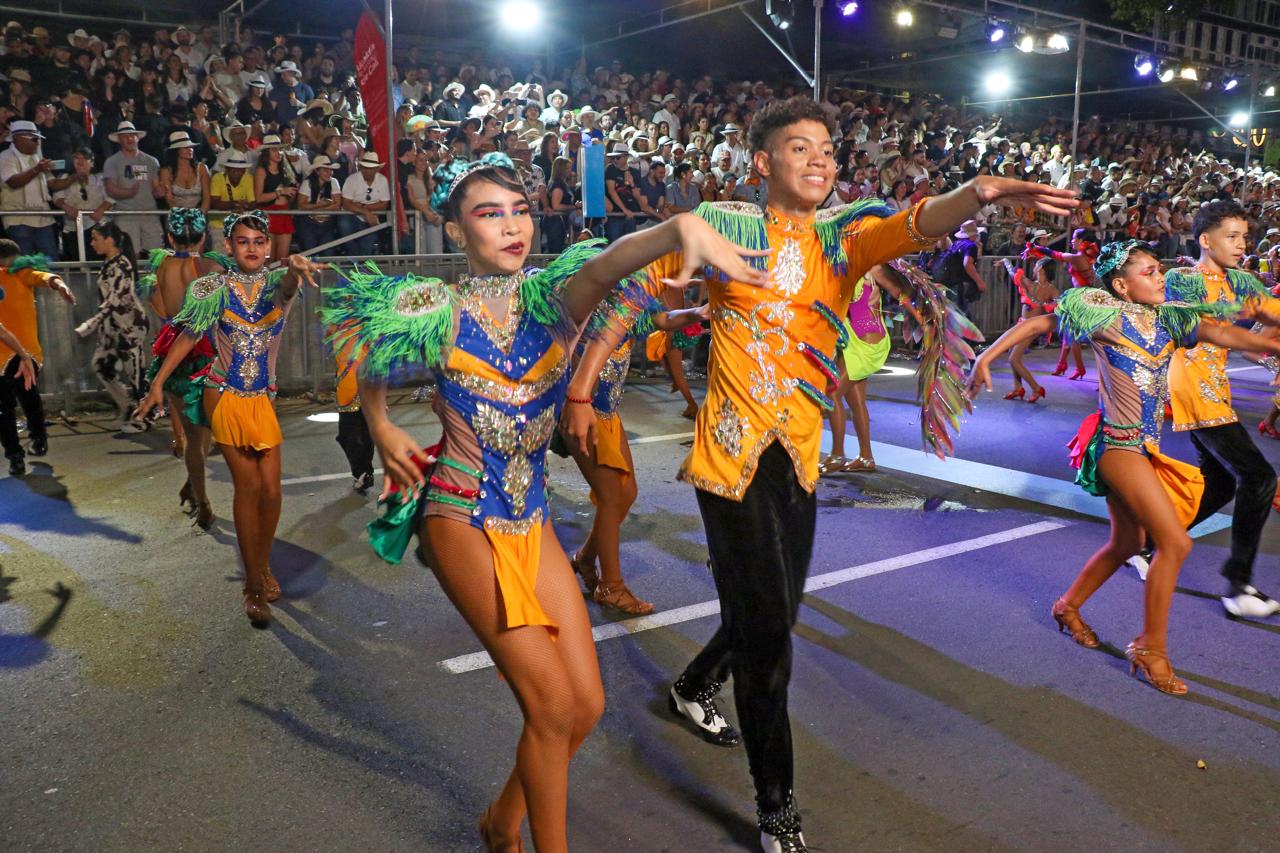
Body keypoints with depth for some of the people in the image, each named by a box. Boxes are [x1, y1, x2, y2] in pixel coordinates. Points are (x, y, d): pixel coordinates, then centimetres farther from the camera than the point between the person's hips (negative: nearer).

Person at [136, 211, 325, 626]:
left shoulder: (276, 283, 0)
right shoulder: (218, 288, -1)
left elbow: (289, 285, -24)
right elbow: (188, 336, 3)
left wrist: (295, 265, -48)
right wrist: (157, 384, 1)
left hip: (262, 399, 2)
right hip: (225, 396, -2)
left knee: (271, 489, -2)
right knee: (248, 486, -4)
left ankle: (262, 567, 23)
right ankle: (255, 585, 7)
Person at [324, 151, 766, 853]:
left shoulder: (548, 295, -3)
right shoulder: (437, 310, -6)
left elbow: (601, 268, -27)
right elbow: (369, 373, 15)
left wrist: (680, 227, -46)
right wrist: (383, 433, 1)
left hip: (532, 518, 4)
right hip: (461, 517, -4)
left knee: (587, 704, 4)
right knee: (552, 701, -10)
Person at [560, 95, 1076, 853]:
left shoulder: (843, 235, 5)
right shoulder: (727, 226, -4)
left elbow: (914, 224, -16)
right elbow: (631, 286, 1)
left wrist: (977, 193, -38)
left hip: (800, 457, 5)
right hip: (732, 455, -5)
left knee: (776, 614, 19)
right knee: (766, 628, -4)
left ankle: (694, 690, 50)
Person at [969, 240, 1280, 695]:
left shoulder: (1167, 319, 8)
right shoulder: (1107, 315, -10)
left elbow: (1223, 333, -3)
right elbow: (1036, 324, -7)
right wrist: (987, 357, -13)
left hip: (1143, 445, 8)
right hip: (1118, 444, -8)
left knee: (1126, 543, 18)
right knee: (1175, 542, -10)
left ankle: (1068, 607, 39)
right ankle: (1151, 649, 3)